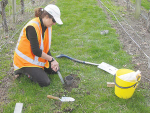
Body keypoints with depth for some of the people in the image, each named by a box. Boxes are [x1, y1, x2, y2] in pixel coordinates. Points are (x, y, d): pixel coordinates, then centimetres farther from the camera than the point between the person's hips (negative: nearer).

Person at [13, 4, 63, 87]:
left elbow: (46, 47, 0)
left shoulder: (48, 26, -2)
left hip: (39, 57, 9)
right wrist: (51, 59, -18)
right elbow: (36, 51, -28)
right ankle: (24, 70, 2)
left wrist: (52, 61, -12)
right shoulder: (32, 27, -29)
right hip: (25, 59, -8)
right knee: (45, 82, -14)